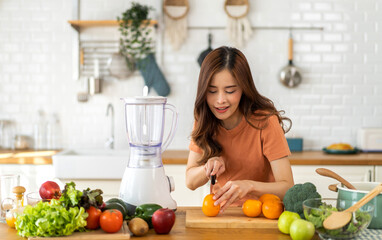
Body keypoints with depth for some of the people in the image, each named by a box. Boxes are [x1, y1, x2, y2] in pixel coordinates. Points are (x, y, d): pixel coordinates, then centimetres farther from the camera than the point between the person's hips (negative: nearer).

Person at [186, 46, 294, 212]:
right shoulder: (203, 121, -4)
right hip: (221, 212, 2)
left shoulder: (265, 122, -17)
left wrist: (248, 185, -38)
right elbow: (190, 182, -2)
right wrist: (209, 167, -22)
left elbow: (288, 187, -21)